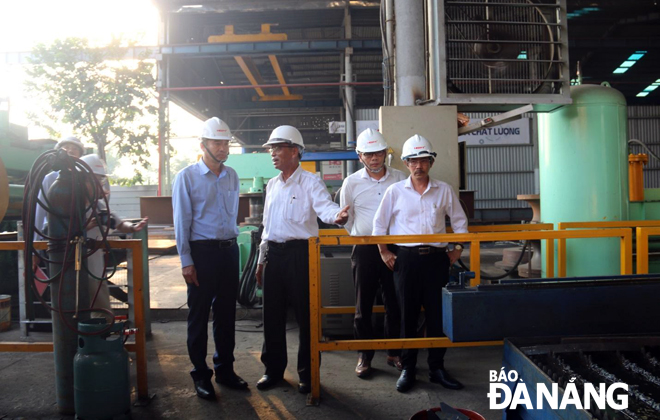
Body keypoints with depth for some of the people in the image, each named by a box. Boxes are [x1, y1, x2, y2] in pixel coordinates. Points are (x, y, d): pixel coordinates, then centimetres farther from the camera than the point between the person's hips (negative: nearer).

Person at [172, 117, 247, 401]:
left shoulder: (232, 176, 9)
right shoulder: (187, 177, -5)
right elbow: (182, 221, -7)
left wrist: (232, 244, 14)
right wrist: (186, 261, -11)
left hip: (229, 250, 5)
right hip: (202, 251, -5)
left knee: (226, 313, 12)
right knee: (199, 315, 4)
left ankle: (225, 370, 26)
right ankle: (200, 375, 17)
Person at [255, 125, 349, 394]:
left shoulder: (310, 182, -5)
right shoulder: (272, 185, 15)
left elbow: (325, 206, -22)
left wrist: (337, 216, -46)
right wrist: (262, 260, 18)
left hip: (300, 253, -6)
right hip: (274, 253, 6)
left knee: (306, 315, 1)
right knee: (272, 314, 12)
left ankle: (308, 374, 16)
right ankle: (273, 369, 27)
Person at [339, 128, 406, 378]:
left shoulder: (400, 179, 3)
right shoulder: (352, 182, 3)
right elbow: (346, 218, 11)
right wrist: (360, 237, 8)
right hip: (364, 250, 0)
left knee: (395, 303, 7)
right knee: (363, 305, 5)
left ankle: (394, 352, 22)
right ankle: (365, 355, 18)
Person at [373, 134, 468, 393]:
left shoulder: (444, 190, 7)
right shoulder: (395, 191, 4)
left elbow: (460, 221, 15)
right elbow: (380, 223, 9)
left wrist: (457, 249, 8)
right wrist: (384, 252, 5)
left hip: (437, 258, 1)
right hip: (406, 258, -1)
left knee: (438, 314, 4)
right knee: (408, 315, 4)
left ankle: (437, 368, 17)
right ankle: (407, 369, 15)